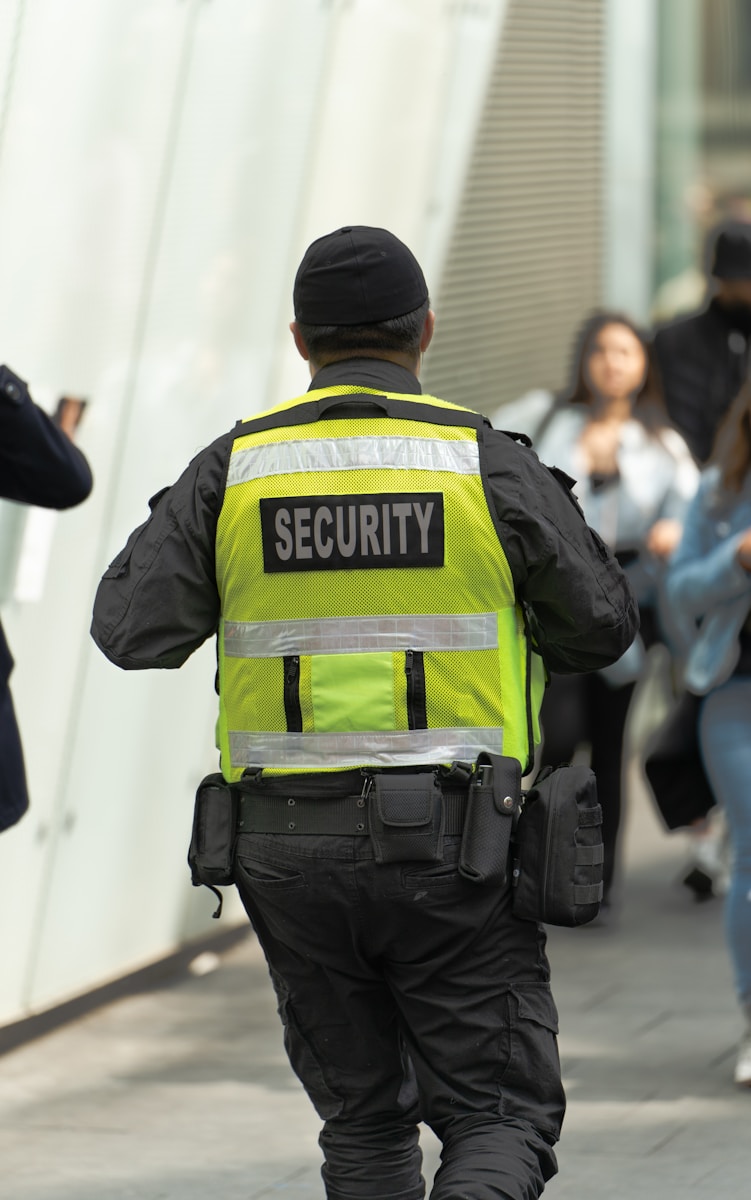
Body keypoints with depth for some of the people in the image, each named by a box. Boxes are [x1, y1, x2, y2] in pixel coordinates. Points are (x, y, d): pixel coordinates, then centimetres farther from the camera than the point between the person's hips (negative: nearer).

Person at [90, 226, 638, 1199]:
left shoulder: (237, 466, 1)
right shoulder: (486, 462, -3)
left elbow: (132, 630, -1)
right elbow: (600, 625, 4)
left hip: (291, 848, 3)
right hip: (450, 850, -2)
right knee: (501, 1119, 3)